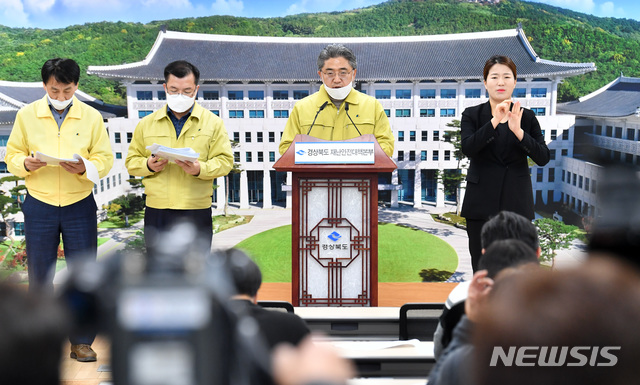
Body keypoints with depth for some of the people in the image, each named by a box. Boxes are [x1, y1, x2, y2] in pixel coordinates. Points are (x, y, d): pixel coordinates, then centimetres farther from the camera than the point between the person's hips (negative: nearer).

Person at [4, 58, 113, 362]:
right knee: (39, 275, 5)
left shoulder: (91, 117, 1)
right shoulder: (26, 115, 2)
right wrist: (26, 163, -16)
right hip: (39, 205, 0)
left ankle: (81, 342, 14)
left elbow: (105, 159, 1)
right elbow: (11, 156, 5)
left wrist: (84, 168, -19)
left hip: (80, 205, 0)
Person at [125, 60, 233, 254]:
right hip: (157, 213, 2)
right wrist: (148, 165, -11)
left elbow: (225, 161, 1)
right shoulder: (146, 124, 11)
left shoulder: (213, 122, 6)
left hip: (196, 213, -1)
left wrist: (200, 169, -19)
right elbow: (131, 161, 12)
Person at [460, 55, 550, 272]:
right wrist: (494, 122, -24)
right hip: (482, 203, 0)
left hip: (516, 204, 0)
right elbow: (467, 148, -14)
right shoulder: (472, 115, 5)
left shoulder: (527, 117, 8)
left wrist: (518, 131, -18)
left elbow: (543, 158, -4)